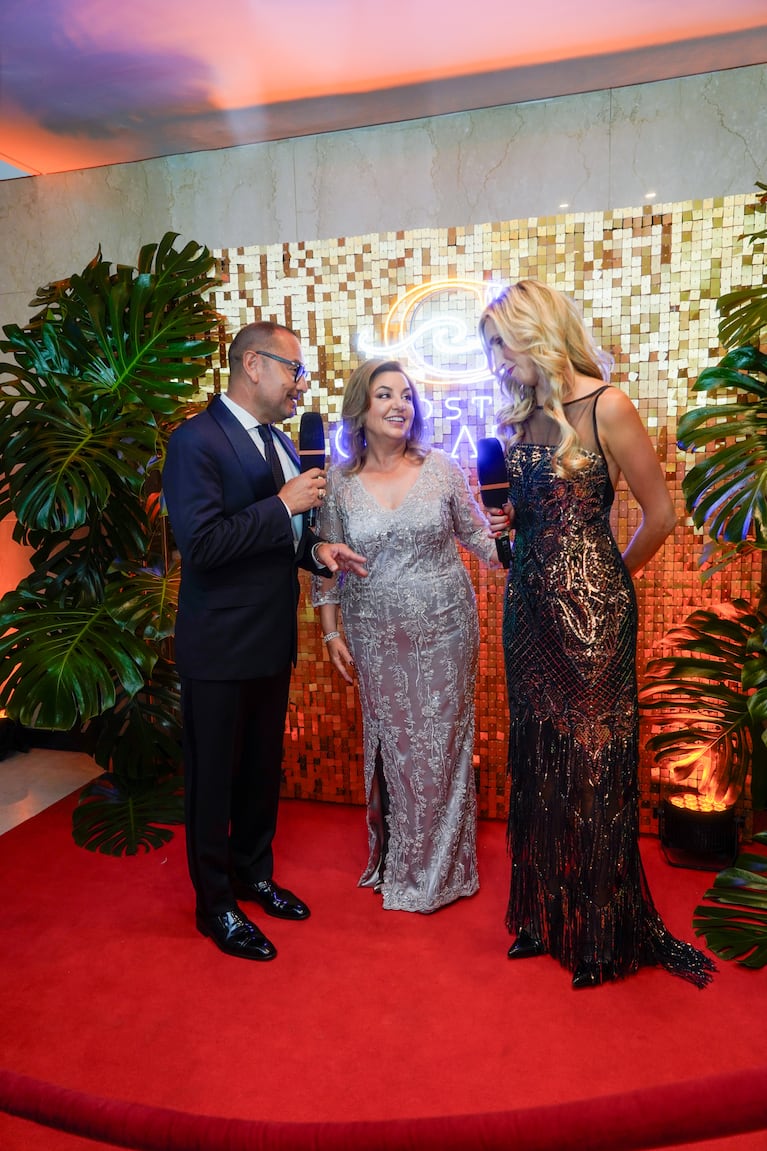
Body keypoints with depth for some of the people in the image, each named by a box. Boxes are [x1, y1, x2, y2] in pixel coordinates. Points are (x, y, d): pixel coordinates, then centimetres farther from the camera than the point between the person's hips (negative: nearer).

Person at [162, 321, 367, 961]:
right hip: (220, 648, -8)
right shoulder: (197, 440, -16)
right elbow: (201, 544, -26)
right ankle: (215, 904, 29)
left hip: (273, 642, 8)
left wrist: (316, 550, 1)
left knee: (263, 769, 21)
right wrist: (284, 505, -21)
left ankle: (254, 873, 42)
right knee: (214, 778, 9)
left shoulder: (277, 441, 11)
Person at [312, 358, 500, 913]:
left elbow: (479, 535, 5)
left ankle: (437, 868, 28)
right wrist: (331, 632, 5)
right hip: (376, 635, 1)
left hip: (443, 628, 0)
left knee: (439, 745, 7)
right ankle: (393, 860, 33)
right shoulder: (339, 482, -1)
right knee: (391, 745, 11)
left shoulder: (441, 468, -3)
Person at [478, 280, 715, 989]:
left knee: (593, 760, 4)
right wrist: (504, 513, 0)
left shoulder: (605, 407, -12)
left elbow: (660, 514, -7)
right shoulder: (522, 411, 9)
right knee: (536, 758, 14)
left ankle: (601, 933, 25)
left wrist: (616, 576, 5)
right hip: (529, 604, 7)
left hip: (591, 609, -7)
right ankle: (544, 916, 32)